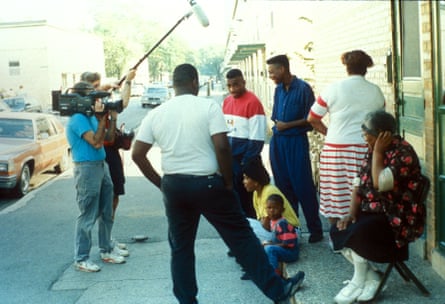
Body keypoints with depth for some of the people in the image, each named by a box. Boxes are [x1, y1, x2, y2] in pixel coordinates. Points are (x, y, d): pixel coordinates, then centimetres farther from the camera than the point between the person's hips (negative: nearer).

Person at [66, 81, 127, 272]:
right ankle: (81, 259, 4)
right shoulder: (78, 119, -15)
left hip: (101, 166, 9)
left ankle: (106, 251, 28)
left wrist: (113, 118, 2)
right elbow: (96, 142, -22)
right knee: (87, 217, -4)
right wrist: (102, 118, -17)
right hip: (87, 168, -9)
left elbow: (109, 137, 13)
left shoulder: (90, 116, 12)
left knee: (106, 213, 16)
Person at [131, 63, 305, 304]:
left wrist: (159, 183, 11)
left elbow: (137, 154, 4)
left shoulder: (156, 114, 5)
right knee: (241, 237, 6)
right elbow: (222, 147, -16)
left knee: (180, 247, 15)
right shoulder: (208, 107, -7)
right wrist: (228, 182, -5)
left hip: (173, 185, 4)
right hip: (208, 183, -3)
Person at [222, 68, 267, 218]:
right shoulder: (226, 101, 10)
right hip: (228, 158, 7)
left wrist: (246, 163, -15)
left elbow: (257, 139, -16)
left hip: (244, 159, -7)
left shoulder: (253, 102, -13)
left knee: (246, 199, 1)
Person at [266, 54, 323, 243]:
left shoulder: (302, 89, -9)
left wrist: (287, 125, -12)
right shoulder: (278, 90, 10)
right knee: (283, 186, 10)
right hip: (277, 141, 6)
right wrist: (276, 125, 4)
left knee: (303, 187, -3)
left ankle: (315, 229, 8)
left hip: (296, 141, -6)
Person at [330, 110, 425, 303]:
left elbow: (380, 183, -29)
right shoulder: (373, 150, 7)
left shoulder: (403, 153, -17)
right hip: (373, 212, 8)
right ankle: (370, 277, 0)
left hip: (397, 218, -8)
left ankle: (359, 282, -5)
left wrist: (378, 152, -20)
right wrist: (352, 213, -5)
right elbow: (359, 183, 7)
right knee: (337, 231, -10)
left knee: (358, 233, -29)